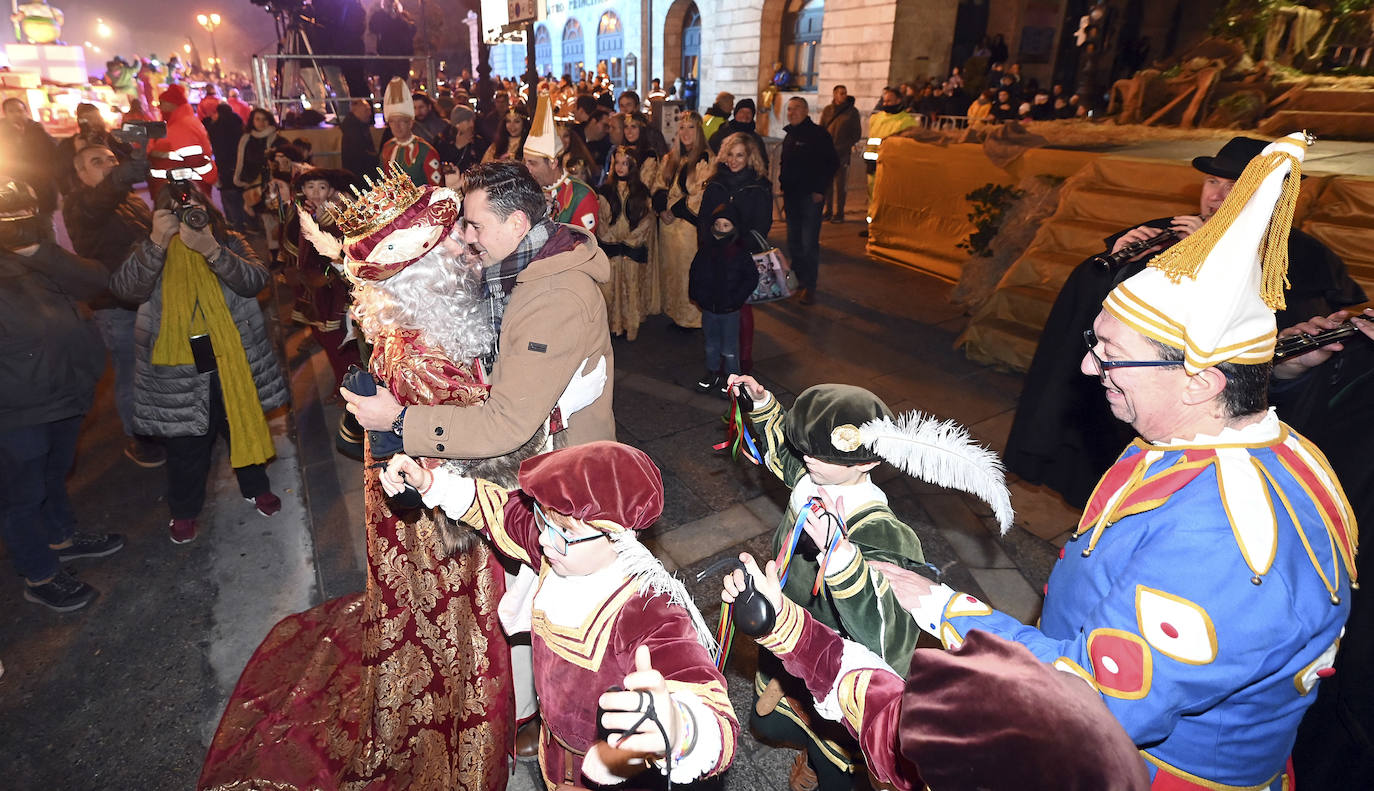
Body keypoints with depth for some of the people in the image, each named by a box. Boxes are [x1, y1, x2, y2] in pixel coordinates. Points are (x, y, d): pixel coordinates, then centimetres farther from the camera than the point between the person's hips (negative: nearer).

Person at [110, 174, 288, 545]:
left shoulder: (229, 243, -1)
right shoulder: (148, 252, 0)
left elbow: (254, 280, -19)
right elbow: (125, 289, -19)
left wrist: (212, 251, -34)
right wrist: (157, 242, -31)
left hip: (234, 360, 0)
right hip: (179, 368, 0)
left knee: (245, 425, 16)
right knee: (186, 443, 11)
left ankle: (256, 487, 38)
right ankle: (184, 510, 32)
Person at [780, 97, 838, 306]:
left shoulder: (819, 134, -7)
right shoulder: (790, 135, 15)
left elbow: (832, 163, -9)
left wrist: (820, 190, -14)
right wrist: (784, 186, 13)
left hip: (810, 196, -7)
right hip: (791, 195, 8)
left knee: (809, 243, -8)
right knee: (794, 241, 13)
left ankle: (810, 286, -2)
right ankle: (798, 279, 27)